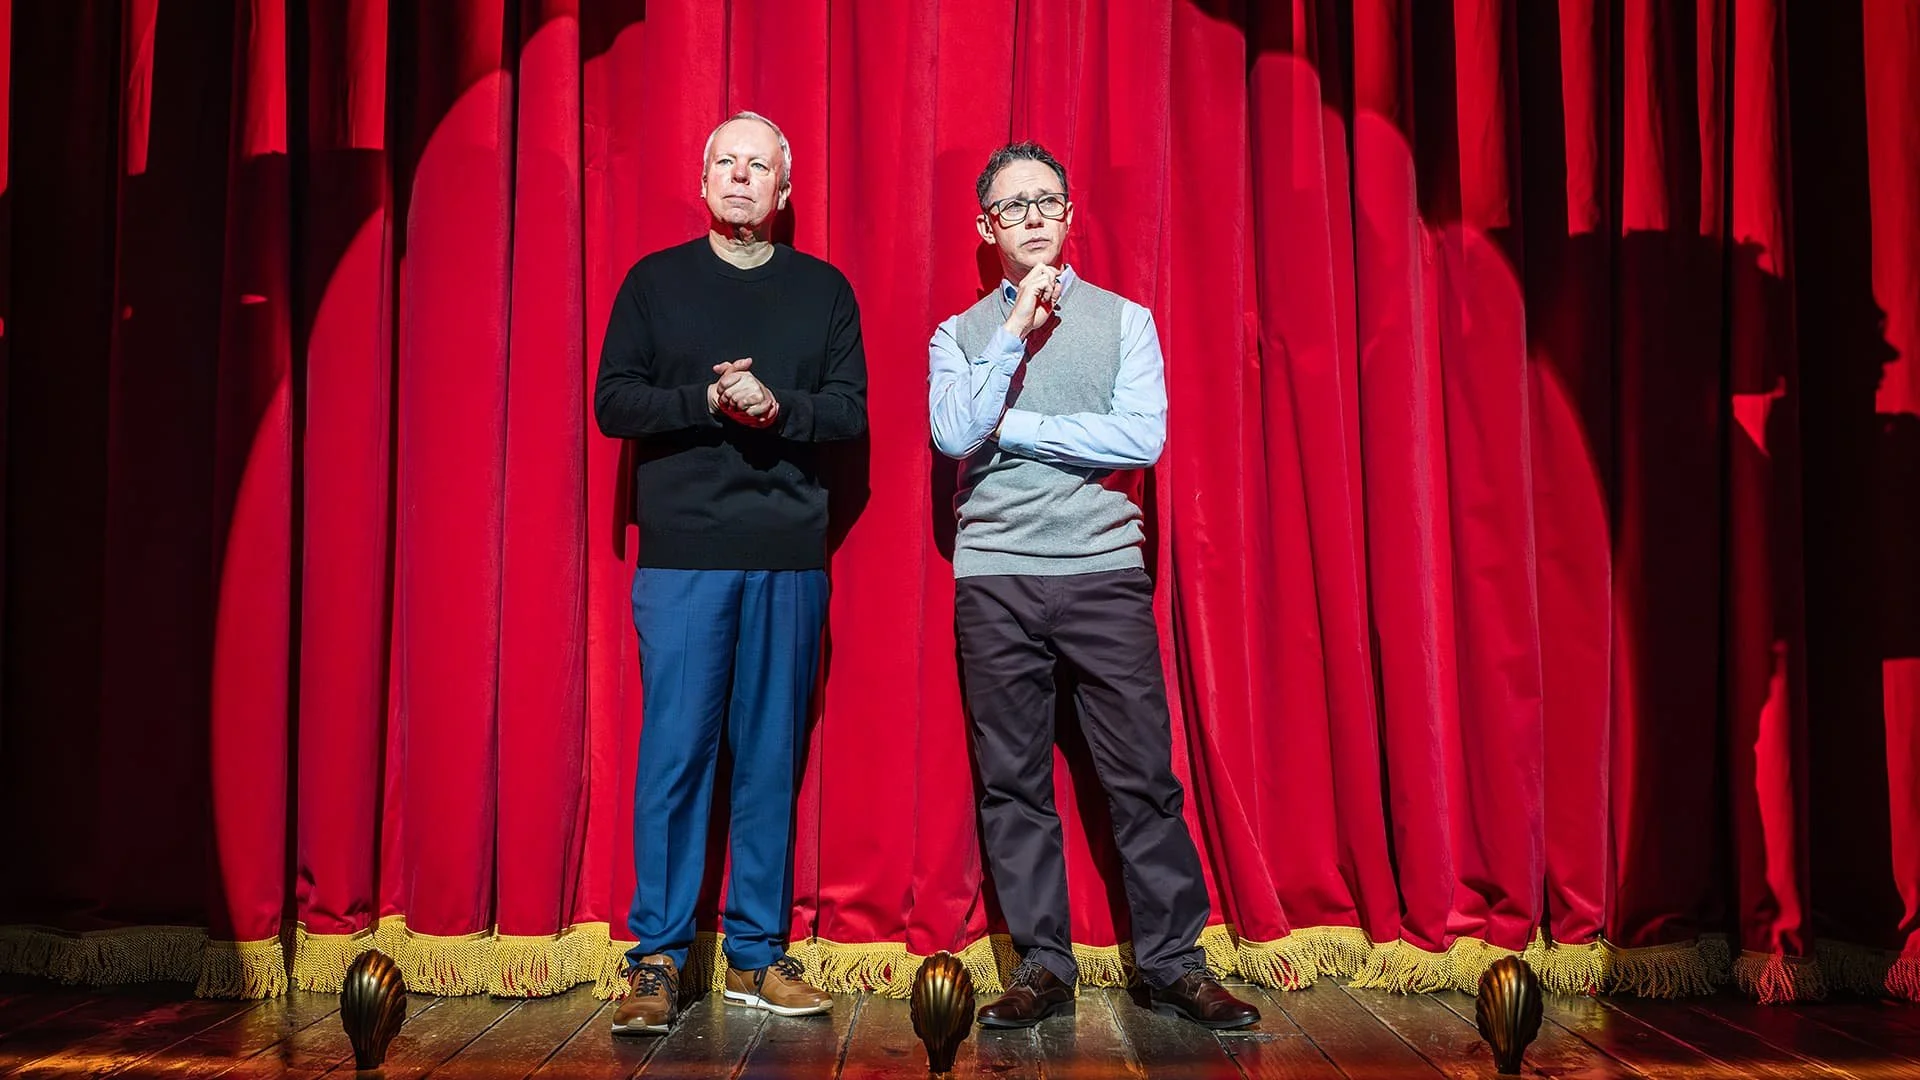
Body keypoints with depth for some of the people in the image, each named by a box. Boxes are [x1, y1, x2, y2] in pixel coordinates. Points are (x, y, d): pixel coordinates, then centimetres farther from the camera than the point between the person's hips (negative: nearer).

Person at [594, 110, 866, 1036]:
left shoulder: (823, 290, 13)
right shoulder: (654, 282, 11)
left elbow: (851, 410, 6)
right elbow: (612, 403, 3)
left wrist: (776, 405, -12)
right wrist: (708, 402, -12)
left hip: (790, 558, 2)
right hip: (682, 553, -1)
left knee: (771, 756, 4)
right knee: (675, 751, -5)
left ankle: (758, 955, 13)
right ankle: (657, 961, 3)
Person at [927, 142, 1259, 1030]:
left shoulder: (1123, 319, 9)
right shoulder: (961, 334, 12)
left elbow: (1144, 435, -6)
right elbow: (954, 434, -6)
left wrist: (1010, 429, -5)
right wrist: (1018, 328, -8)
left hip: (1105, 571, -1)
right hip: (993, 580, 1)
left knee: (1142, 774, -1)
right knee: (1012, 780, 3)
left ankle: (1174, 964, 9)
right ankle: (1043, 967, 14)